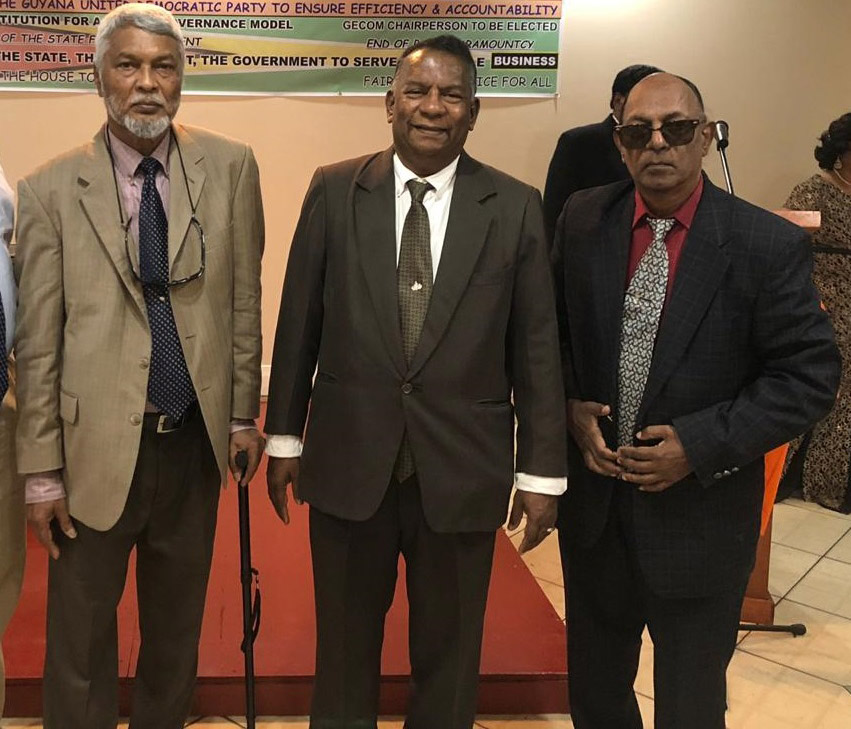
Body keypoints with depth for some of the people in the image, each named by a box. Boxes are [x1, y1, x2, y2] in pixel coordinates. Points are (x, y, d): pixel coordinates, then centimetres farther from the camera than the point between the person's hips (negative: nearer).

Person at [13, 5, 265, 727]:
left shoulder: (230, 166, 0)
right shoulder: (51, 189, -5)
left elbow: (244, 299, 4)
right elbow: (38, 344, -4)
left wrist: (244, 413, 5)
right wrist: (41, 472, -3)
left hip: (197, 439, 2)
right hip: (97, 446, -1)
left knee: (177, 629, 19)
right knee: (80, 643, 12)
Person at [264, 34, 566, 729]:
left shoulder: (517, 208, -3)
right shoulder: (334, 191, -1)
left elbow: (537, 347, -2)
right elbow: (299, 324, 3)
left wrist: (542, 471, -2)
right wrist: (284, 437, 6)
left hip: (462, 469, 0)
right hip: (348, 460, 1)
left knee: (450, 652, 17)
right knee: (345, 642, 19)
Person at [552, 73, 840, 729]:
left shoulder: (769, 245, -14)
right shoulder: (583, 220, -3)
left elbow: (810, 375, -12)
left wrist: (700, 445, -19)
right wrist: (571, 407, -9)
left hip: (700, 515, -3)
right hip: (593, 504, 3)